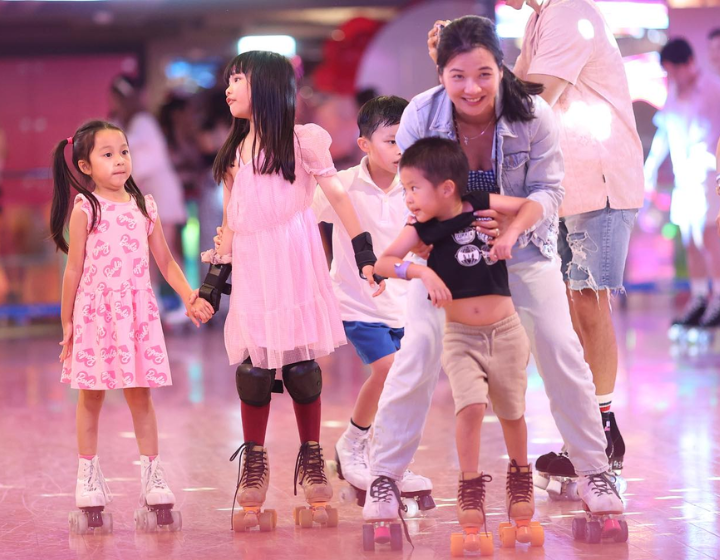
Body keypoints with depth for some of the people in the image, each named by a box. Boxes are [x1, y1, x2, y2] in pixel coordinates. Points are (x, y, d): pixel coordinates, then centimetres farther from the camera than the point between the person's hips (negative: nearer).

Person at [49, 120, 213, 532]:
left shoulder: (144, 205, 7)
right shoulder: (85, 208, -4)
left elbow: (165, 261, 12)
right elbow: (74, 270, 0)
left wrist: (190, 298, 2)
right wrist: (67, 321, 3)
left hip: (137, 309, 3)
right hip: (96, 309, -3)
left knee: (140, 393, 4)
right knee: (91, 396, 5)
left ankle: (152, 473, 10)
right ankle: (89, 475, 14)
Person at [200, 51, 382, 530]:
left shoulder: (302, 140, 2)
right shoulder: (236, 151, 17)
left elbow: (337, 194, 1)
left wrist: (366, 255, -6)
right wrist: (212, 281, 14)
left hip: (294, 263, -4)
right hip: (251, 270, 4)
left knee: (301, 364, -4)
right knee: (253, 365, -4)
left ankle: (312, 457, 9)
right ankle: (254, 462, 6)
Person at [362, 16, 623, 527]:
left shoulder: (533, 114, -24)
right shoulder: (420, 115, -23)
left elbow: (548, 191, -19)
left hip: (521, 247, 1)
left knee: (561, 350, -5)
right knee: (419, 349, -13)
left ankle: (594, 471, 12)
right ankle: (384, 477, -2)